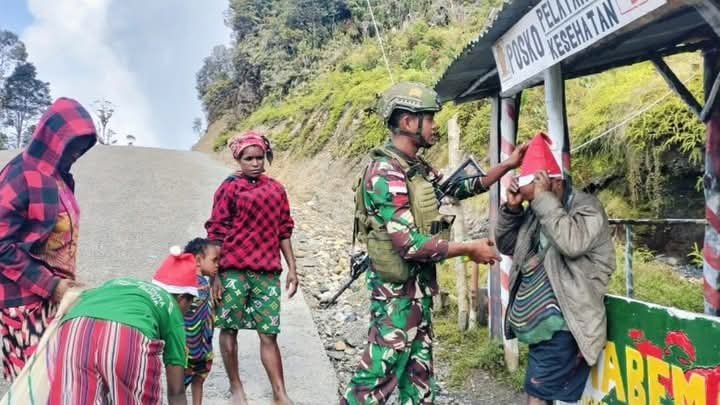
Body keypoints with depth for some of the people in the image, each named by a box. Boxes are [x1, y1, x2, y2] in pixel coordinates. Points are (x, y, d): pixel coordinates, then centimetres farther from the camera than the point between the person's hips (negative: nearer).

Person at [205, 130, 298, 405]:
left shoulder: (276, 189, 10)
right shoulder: (229, 188, -1)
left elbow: (284, 231, 14)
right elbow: (216, 233, -3)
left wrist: (292, 268, 9)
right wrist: (215, 274, -7)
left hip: (267, 272, 3)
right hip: (234, 270, -2)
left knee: (269, 333, 4)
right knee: (229, 329, 7)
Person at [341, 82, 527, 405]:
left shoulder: (419, 169, 8)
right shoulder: (384, 173, -21)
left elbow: (462, 188, 21)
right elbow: (410, 243, -26)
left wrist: (507, 165, 11)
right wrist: (470, 249, -17)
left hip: (420, 285, 9)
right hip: (396, 289, -9)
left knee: (419, 372, 18)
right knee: (378, 375, 0)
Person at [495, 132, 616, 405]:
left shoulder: (587, 207, -9)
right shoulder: (537, 211, 10)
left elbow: (571, 243, -28)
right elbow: (506, 245, 13)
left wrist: (543, 198, -21)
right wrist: (512, 206, -1)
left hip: (560, 326, -8)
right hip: (540, 323, 8)